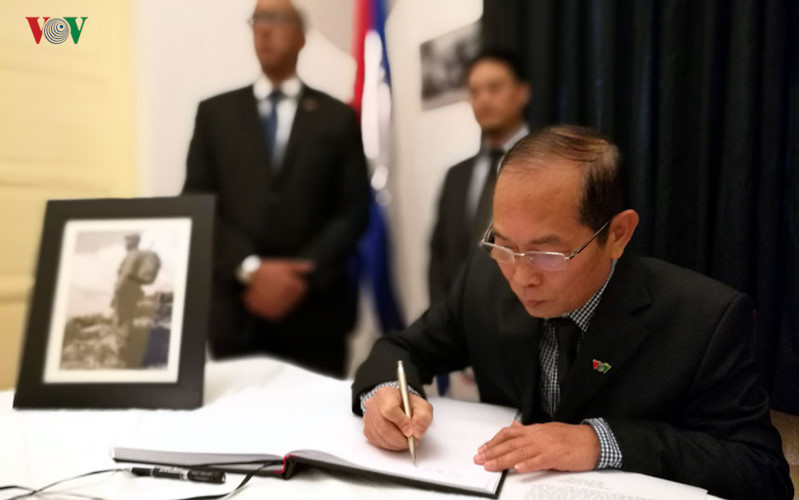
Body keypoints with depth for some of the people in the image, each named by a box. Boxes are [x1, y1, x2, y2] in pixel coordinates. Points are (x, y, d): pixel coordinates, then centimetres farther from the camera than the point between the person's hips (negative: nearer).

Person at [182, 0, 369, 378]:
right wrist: (251, 270, -12)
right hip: (235, 310, 1)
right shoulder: (215, 112, 10)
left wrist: (301, 277, -12)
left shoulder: (338, 118, 7)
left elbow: (353, 212, 0)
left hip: (313, 312, -1)